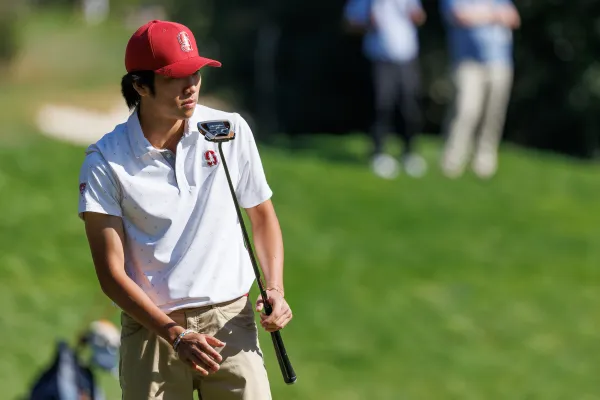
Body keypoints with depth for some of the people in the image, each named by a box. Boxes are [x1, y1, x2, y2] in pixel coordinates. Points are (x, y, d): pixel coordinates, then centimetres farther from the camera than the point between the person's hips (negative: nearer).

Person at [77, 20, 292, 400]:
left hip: (231, 322, 1)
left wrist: (275, 290, -1)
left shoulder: (232, 131, 1)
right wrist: (175, 336, -17)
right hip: (151, 326, -1)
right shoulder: (105, 161, -6)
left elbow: (263, 215, 15)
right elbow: (111, 273, -7)